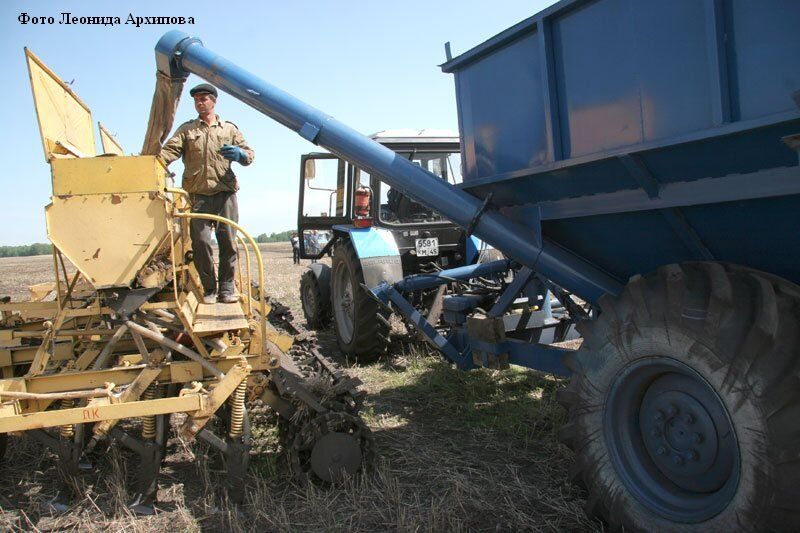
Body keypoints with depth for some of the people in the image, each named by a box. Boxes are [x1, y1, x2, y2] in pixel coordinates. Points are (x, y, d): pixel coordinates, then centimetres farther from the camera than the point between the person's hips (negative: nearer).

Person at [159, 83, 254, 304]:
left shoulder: (229, 129, 17)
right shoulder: (186, 129, 15)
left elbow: (249, 154, 11)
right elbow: (171, 150, 0)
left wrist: (240, 154, -13)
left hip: (225, 193, 0)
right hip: (198, 195, 0)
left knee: (228, 241, -1)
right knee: (201, 242, -4)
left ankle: (226, 288, 8)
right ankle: (209, 289, 8)